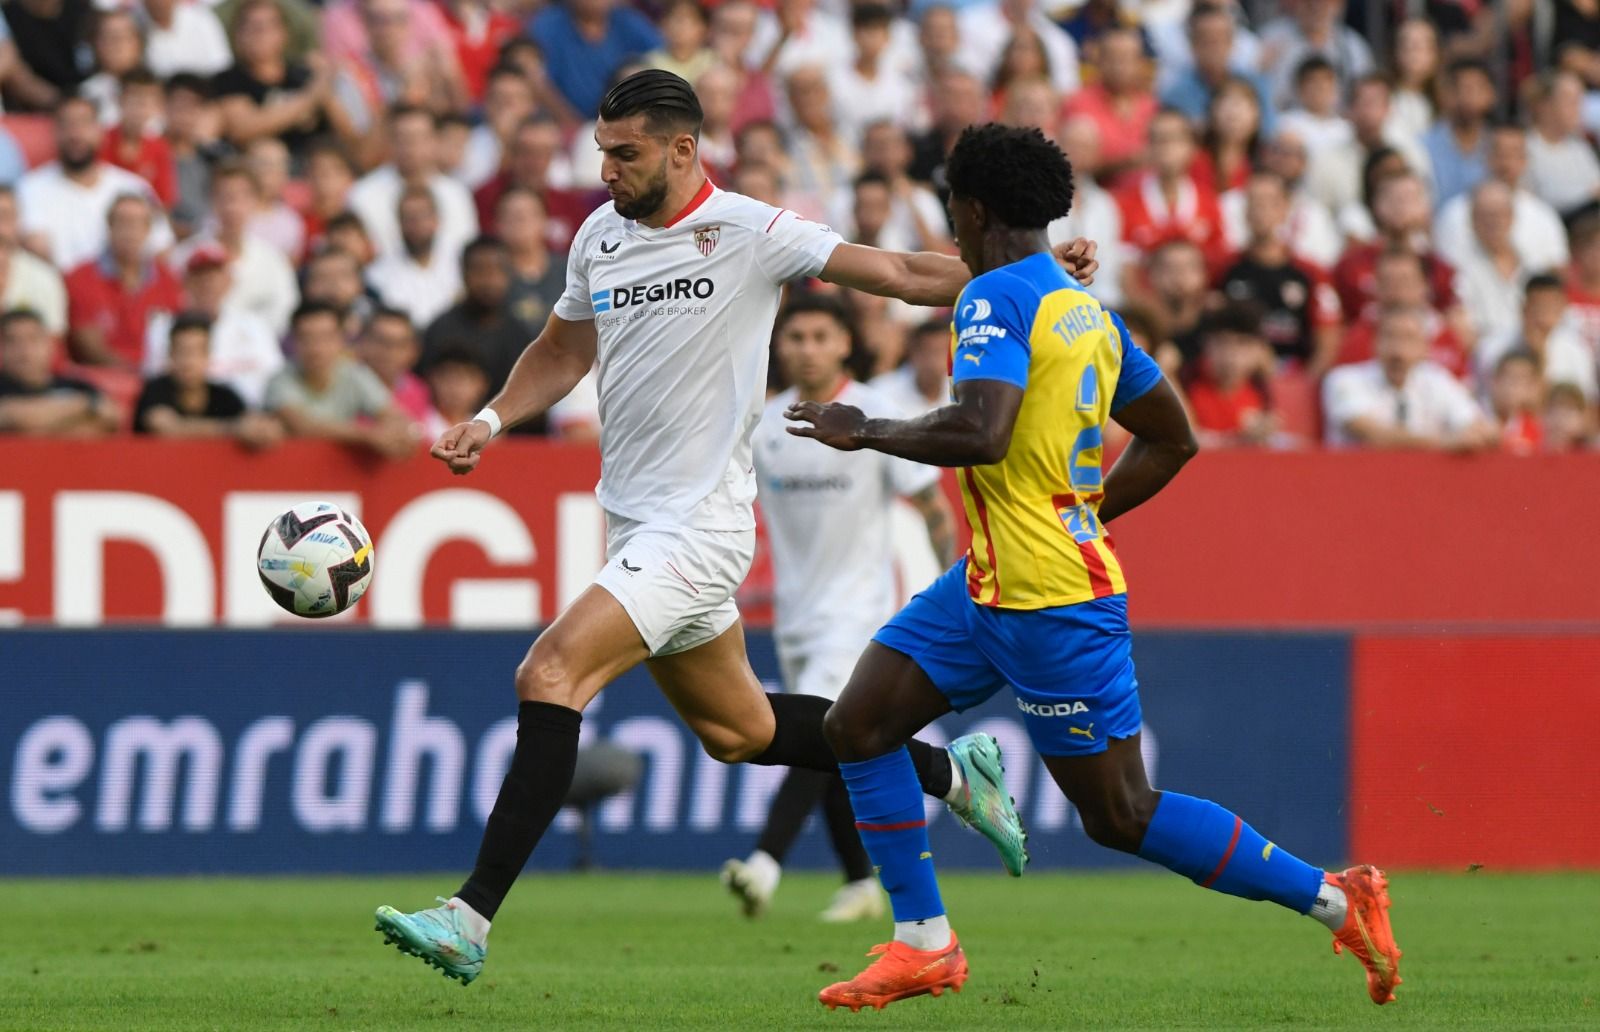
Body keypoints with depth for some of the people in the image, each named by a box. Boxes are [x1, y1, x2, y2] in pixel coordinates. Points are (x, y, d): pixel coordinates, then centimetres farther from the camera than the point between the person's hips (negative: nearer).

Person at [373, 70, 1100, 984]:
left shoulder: (749, 232, -12)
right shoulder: (601, 234, 8)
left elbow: (901, 275, -10)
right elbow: (563, 350, 23)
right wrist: (492, 420, 7)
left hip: (698, 528, -8)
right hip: (635, 523, 8)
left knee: (551, 675, -22)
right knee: (735, 729, 19)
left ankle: (471, 919, -23)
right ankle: (950, 773, 38)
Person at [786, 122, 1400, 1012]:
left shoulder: (996, 297, -15)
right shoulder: (1088, 311, 12)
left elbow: (980, 432, -29)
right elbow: (1174, 440, 18)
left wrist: (867, 432, -14)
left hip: (1050, 604, -10)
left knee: (1123, 817, -3)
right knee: (858, 726, 7)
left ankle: (1334, 897, 4)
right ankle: (924, 944, 9)